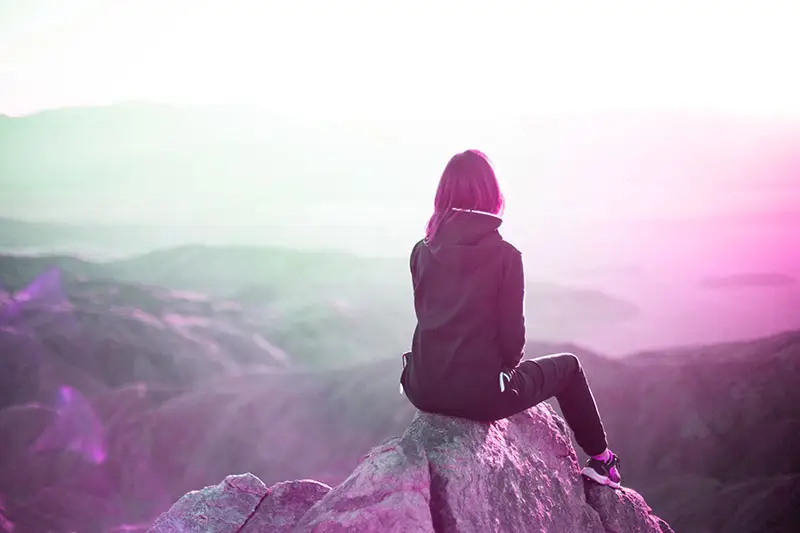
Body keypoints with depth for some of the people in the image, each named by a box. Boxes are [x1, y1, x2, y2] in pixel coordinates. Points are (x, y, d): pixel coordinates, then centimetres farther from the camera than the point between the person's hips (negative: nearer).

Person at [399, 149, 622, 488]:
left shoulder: (422, 252, 1)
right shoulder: (504, 255, -11)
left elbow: (428, 316, 10)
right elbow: (512, 332, -8)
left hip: (423, 391, 4)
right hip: (479, 395, -4)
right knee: (567, 366, 22)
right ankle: (601, 460, 33)